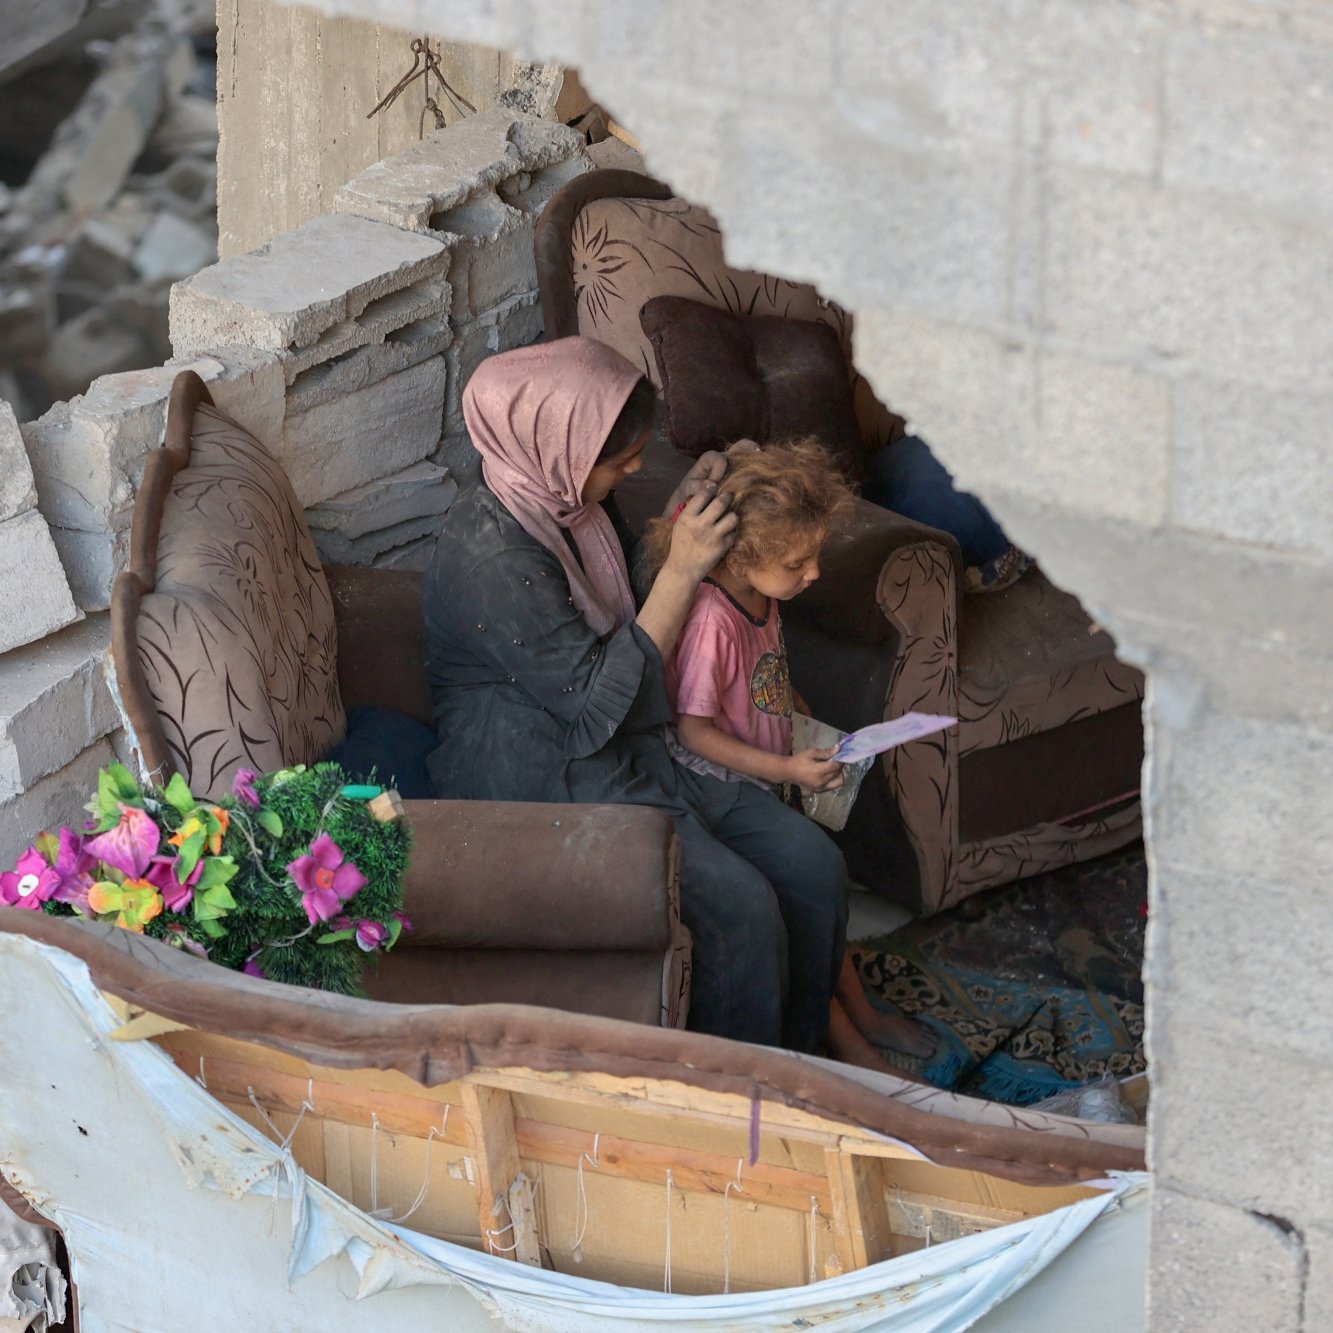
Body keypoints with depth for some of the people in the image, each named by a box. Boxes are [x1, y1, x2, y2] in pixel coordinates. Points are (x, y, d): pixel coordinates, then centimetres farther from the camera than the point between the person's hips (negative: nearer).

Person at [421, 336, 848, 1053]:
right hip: (542, 790, -9)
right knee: (739, 905, -24)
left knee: (811, 863, -4)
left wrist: (678, 521, 5)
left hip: (618, 753, 9)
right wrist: (681, 570, -23)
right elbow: (598, 701, -24)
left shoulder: (559, 500, 4)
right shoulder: (489, 555, -25)